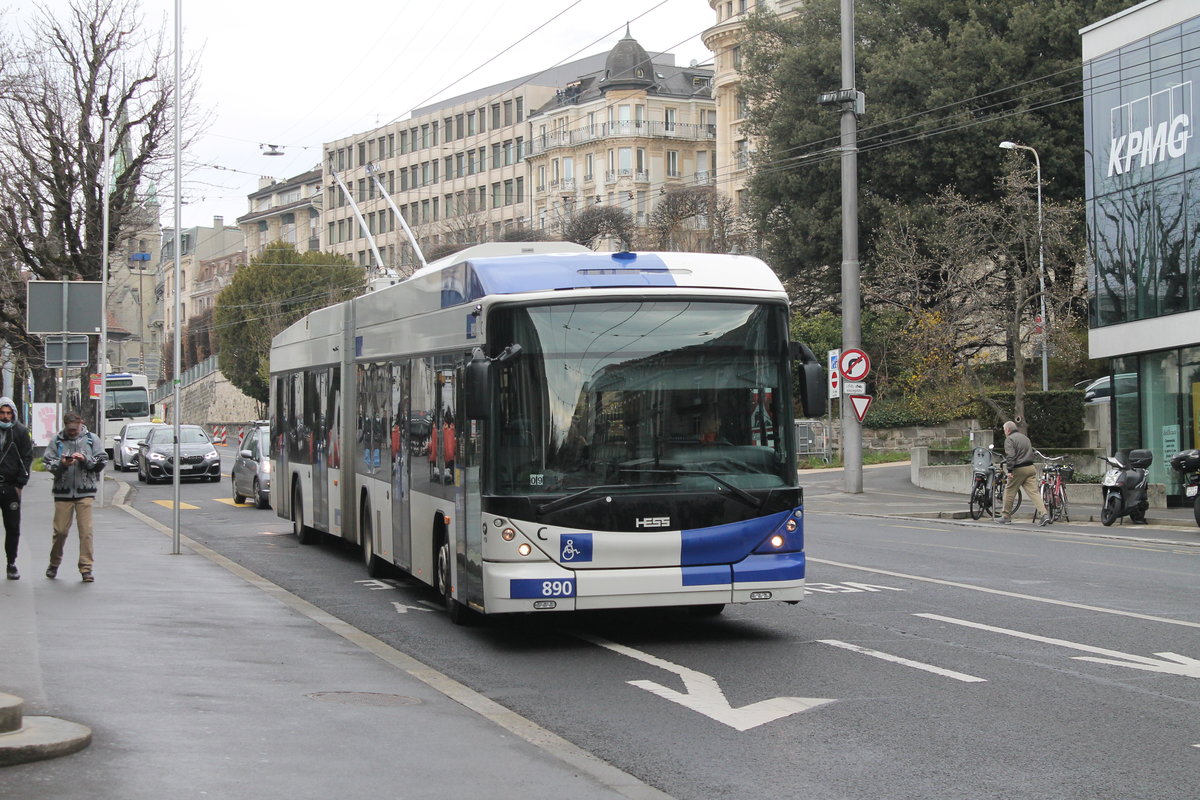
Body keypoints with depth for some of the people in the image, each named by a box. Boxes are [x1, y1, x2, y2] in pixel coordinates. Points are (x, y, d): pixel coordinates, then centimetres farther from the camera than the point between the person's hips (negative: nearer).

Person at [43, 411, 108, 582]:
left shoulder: (92, 439, 4)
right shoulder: (56, 440, 5)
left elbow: (102, 461, 4)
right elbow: (47, 462, 4)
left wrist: (86, 459, -12)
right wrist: (61, 464, -15)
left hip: (85, 492, -1)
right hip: (63, 491, 1)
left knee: (86, 530, -6)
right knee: (60, 530, 5)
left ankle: (86, 568, -1)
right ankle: (54, 563, 26)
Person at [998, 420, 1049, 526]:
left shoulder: (1009, 439, -5)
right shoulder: (1025, 437, 21)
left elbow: (1010, 456, -17)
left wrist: (1010, 470, -20)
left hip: (1018, 469, -7)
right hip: (1031, 468, 7)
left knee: (1009, 492, 8)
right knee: (1034, 492, -1)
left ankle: (1006, 516, 15)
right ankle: (1044, 514, -15)